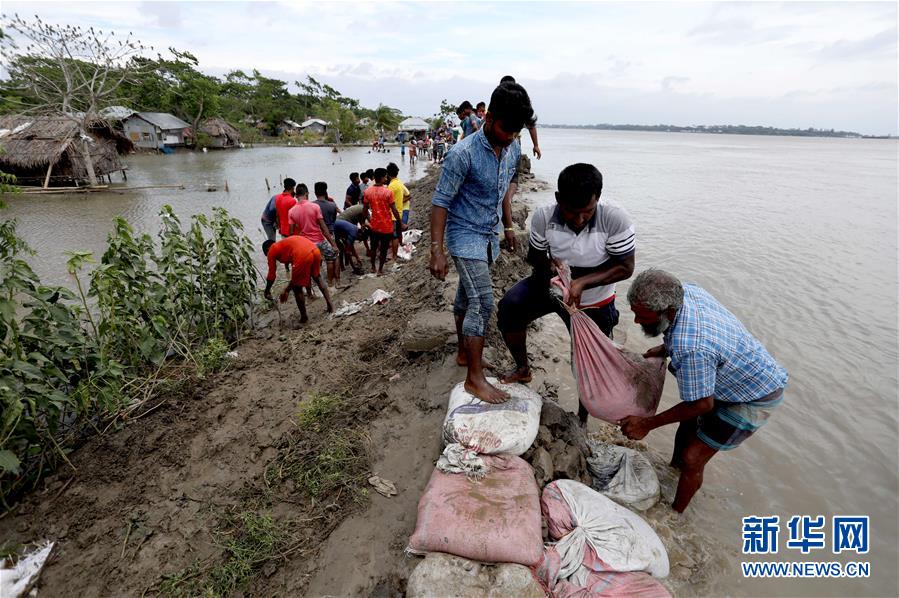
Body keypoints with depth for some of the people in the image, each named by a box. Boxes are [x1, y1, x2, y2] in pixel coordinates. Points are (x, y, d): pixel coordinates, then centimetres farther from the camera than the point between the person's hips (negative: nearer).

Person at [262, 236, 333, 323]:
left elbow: (272, 275, 22)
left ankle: (304, 317, 23)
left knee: (297, 288, 13)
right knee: (317, 278, 31)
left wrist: (267, 291, 38)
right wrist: (287, 290, 48)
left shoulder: (272, 251, 20)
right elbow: (296, 274, 41)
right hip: (315, 250, 7)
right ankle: (329, 305, 32)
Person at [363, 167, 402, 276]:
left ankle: (373, 267, 36)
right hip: (386, 226, -4)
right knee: (384, 249, 11)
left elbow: (364, 210, 1)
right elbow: (394, 211, -15)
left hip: (374, 225, 4)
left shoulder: (368, 191, -4)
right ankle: (380, 270, 19)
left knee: (373, 247, 22)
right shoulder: (388, 192, -17)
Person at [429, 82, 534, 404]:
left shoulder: (512, 150, 1)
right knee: (482, 302, -14)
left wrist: (508, 224, 22)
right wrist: (436, 250, -22)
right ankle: (475, 377, -4)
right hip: (464, 234, -7)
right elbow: (440, 201, -19)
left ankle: (464, 353, 34)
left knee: (467, 298, 18)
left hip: (488, 235, 7)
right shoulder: (463, 153, -21)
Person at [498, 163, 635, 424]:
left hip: (593, 303, -1)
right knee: (509, 307, -20)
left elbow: (625, 267, -23)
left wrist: (582, 281, -36)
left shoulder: (615, 218, -30)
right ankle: (523, 369, 8)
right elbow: (534, 255, -7)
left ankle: (582, 420, 39)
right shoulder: (544, 216, -24)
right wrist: (548, 265, -30)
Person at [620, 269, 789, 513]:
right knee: (687, 423, 23)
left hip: (755, 398, -8)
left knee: (692, 459, -1)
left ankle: (674, 514, 23)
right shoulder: (685, 290, -20)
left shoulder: (691, 349, -43)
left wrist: (647, 424, -18)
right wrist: (665, 349, 0)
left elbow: (702, 404, -27)